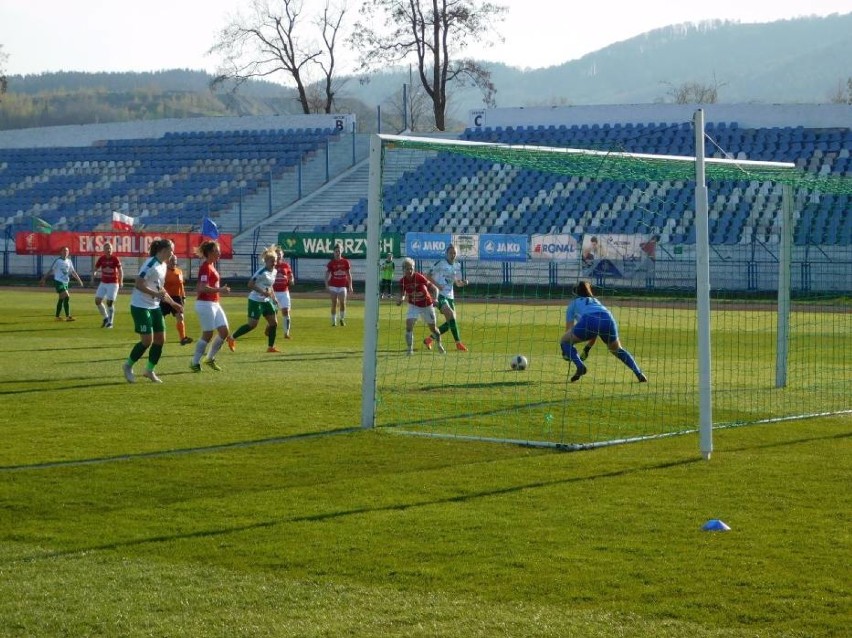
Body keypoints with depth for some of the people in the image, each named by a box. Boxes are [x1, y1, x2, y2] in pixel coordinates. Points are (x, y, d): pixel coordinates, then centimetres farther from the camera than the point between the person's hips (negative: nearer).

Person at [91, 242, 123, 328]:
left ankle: (110, 322, 6)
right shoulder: (101, 259, -1)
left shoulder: (115, 259, -10)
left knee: (110, 302, -8)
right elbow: (95, 269, 8)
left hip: (113, 283, -4)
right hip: (103, 283, 4)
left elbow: (120, 271, -8)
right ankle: (105, 318, 18)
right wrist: (93, 278, -9)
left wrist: (121, 282, -20)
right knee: (97, 300, -2)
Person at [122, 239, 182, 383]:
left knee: (160, 339, 5)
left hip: (154, 306, 9)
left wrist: (173, 303, 20)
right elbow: (138, 284, -24)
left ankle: (149, 370, 18)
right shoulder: (151, 264, -19)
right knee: (147, 341, -8)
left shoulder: (163, 265, 9)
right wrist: (156, 294, -30)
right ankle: (128, 366, 12)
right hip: (141, 306, -9)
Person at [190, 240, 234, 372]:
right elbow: (203, 288, -24)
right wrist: (220, 290, -23)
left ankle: (210, 359, 19)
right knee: (207, 335, -4)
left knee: (225, 331, 7)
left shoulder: (211, 266, 14)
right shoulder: (205, 267, -16)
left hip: (214, 304, 10)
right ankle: (195, 363, 7)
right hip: (205, 304, -10)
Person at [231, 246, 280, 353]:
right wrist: (263, 292, -26)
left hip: (266, 300, 8)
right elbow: (250, 284, -21)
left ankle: (271, 347, 11)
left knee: (274, 323, 3)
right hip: (256, 300, -8)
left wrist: (273, 298, 12)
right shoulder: (262, 271, -19)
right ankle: (232, 338, 4)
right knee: (252, 324, -9)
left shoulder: (274, 271, 8)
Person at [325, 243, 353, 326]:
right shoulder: (331, 263, 0)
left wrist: (350, 286, 4)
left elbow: (349, 274, 8)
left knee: (343, 303, -5)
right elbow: (327, 275, 0)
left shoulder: (346, 262, 4)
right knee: (334, 304, 0)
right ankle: (334, 321, 7)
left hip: (343, 286, 1)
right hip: (333, 286, -1)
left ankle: (342, 319, 16)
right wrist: (327, 286, -9)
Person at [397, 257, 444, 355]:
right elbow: (403, 294, -3)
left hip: (427, 305, -2)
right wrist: (401, 299, -26)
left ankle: (439, 345, 38)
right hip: (413, 306, 2)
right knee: (409, 325, -20)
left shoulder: (419, 277, -24)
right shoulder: (403, 281, -13)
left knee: (433, 328, 10)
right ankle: (410, 349, -11)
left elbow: (434, 288, -20)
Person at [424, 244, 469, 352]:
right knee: (451, 315, -24)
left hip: (450, 296, 7)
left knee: (450, 323, 2)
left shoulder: (457, 266, 11)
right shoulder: (440, 264, -7)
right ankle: (458, 343, -21)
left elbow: (457, 283, 19)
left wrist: (463, 282, -3)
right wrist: (437, 284, -19)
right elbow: (428, 276, -4)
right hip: (439, 294, -7)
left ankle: (429, 339, 18)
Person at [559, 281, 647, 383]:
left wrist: (566, 352, 40)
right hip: (608, 320, 4)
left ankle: (580, 366, -8)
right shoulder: (596, 301, 42)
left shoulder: (573, 304, 32)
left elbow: (569, 328, 28)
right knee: (617, 349, 30)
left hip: (589, 321, -4)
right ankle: (638, 373, 13)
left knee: (564, 342, 16)